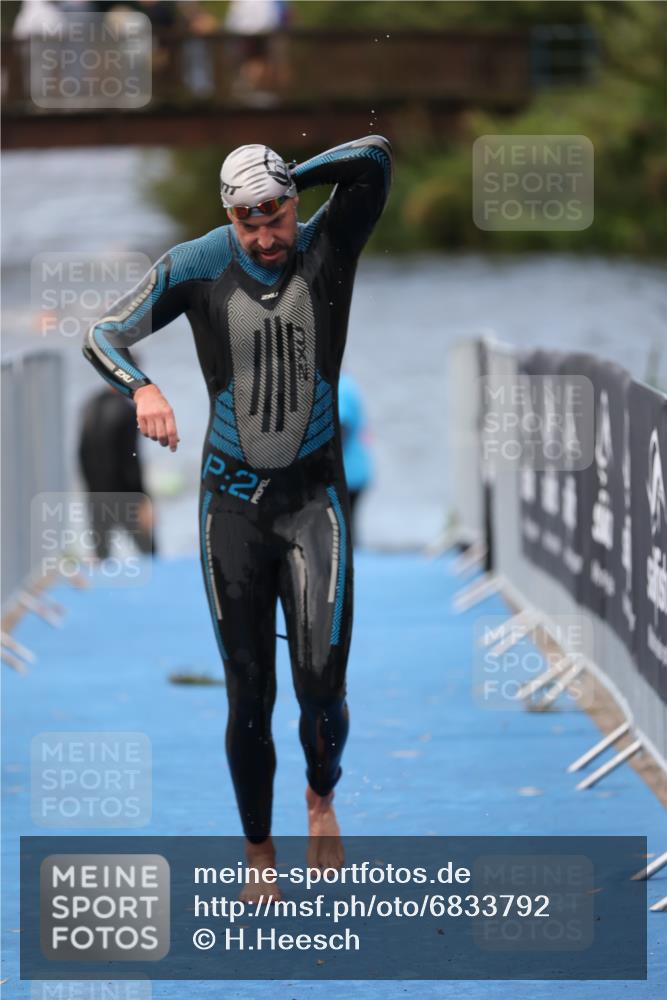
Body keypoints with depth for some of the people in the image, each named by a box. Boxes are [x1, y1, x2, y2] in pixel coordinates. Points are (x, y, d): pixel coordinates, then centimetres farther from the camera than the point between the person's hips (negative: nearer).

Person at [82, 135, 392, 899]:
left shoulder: (327, 248, -6)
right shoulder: (197, 267, -6)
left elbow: (375, 156, -20)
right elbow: (103, 334, -1)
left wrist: (291, 180, -11)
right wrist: (140, 387, -20)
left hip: (315, 497, -1)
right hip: (232, 499, 1)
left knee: (322, 683, -13)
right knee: (249, 697, 3)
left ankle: (322, 794, 18)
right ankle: (259, 855, 19)